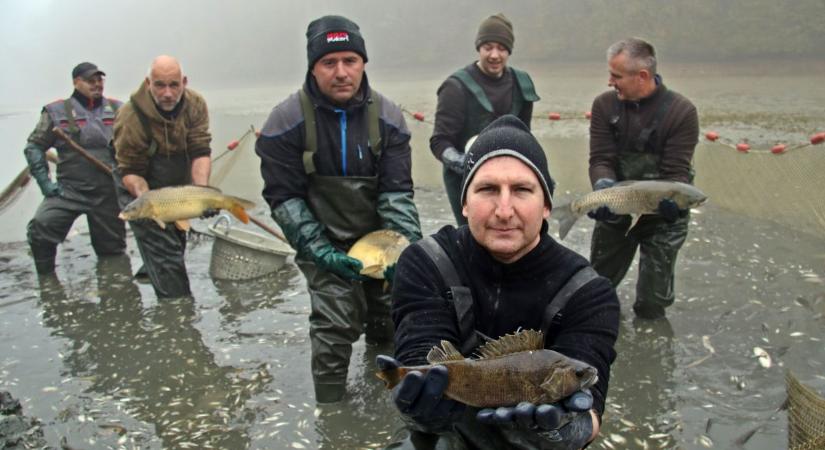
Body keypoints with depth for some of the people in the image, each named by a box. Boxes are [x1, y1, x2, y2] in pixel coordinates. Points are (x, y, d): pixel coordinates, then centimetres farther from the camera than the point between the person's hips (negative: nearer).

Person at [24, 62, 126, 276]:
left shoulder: (116, 109, 8)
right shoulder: (56, 111, 2)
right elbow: (34, 146, 5)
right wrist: (44, 181, -5)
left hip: (108, 192, 2)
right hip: (67, 190, -2)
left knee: (112, 247, 9)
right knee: (40, 230, -22)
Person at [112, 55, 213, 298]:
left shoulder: (196, 105, -17)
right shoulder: (131, 117, -29)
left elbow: (200, 152, -22)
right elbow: (130, 171, -22)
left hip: (178, 188, 6)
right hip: (141, 190, -5)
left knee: (178, 244, 24)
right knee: (166, 255, -15)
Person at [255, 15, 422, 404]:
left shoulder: (387, 117, -8)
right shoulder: (287, 121, -15)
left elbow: (396, 190, -9)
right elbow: (284, 197, -13)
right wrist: (321, 252, -22)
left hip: (379, 235, 4)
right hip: (323, 241, -3)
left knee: (392, 317, 14)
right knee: (336, 323, -15)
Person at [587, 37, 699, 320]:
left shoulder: (682, 112, -16)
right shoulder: (604, 105, -8)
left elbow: (677, 171, -18)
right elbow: (600, 160, -12)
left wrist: (671, 199, -38)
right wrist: (604, 187, -33)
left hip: (662, 215, -3)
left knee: (651, 304, 6)